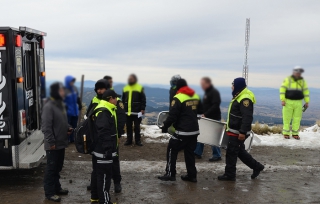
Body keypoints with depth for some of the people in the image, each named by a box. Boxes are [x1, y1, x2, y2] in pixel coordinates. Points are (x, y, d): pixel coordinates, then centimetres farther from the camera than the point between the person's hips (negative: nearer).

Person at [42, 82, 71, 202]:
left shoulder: (61, 104, 10)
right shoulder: (49, 106, -19)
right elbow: (46, 126, -22)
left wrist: (67, 128, 3)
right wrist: (51, 142, -21)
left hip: (61, 143, 9)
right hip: (53, 145, -9)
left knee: (58, 167, 19)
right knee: (51, 168, 2)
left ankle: (56, 187, 32)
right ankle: (49, 192, 12)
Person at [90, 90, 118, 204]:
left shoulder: (105, 110, 15)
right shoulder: (103, 112, -20)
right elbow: (104, 133, -26)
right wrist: (108, 150, -25)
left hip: (98, 149, 11)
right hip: (103, 151, -11)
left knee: (97, 173, 18)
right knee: (104, 175, -3)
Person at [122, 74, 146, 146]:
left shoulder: (139, 88, -1)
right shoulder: (125, 88, 12)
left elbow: (143, 100, -3)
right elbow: (123, 100, 16)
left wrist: (142, 109, -9)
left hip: (136, 112, -4)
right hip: (127, 111, 4)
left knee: (137, 127, 4)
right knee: (128, 127, 9)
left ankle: (138, 140, 13)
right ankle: (129, 140, 18)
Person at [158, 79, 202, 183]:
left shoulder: (178, 98, -13)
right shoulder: (196, 96, 8)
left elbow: (172, 115, -15)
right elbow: (199, 110, 24)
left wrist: (165, 126, -2)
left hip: (183, 131, -7)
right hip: (194, 130, 7)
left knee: (172, 149, 6)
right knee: (190, 152, 16)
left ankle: (170, 173, 5)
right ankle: (192, 175, 19)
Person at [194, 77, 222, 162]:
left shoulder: (214, 92, -15)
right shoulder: (207, 92, 13)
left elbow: (215, 106, -24)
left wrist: (206, 114, -26)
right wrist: (203, 114, 8)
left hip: (214, 119, -9)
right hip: (207, 118, 9)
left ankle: (217, 155, 10)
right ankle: (198, 152, 21)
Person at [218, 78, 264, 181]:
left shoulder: (245, 99, -21)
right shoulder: (239, 96, 13)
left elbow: (247, 117, -27)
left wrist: (243, 132, -28)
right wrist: (230, 126, 26)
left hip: (238, 133, -11)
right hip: (235, 131, 11)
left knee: (231, 152, -1)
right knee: (240, 151, 20)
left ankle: (229, 174, 11)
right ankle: (257, 167, 30)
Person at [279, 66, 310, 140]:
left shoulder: (303, 81, 9)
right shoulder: (287, 80, -2)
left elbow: (306, 91, 12)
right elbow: (282, 89, -7)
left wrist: (307, 102, 7)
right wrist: (282, 100, -15)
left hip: (298, 103, 3)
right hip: (288, 102, -3)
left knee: (297, 119, 4)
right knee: (287, 118, 0)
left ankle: (295, 133, 14)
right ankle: (286, 133, 9)